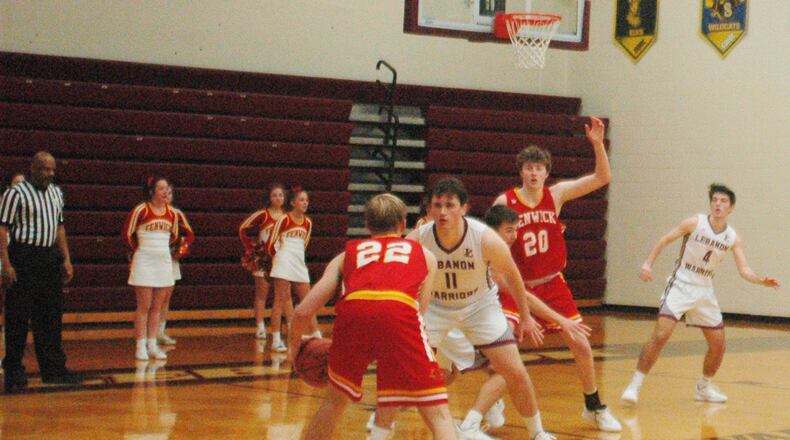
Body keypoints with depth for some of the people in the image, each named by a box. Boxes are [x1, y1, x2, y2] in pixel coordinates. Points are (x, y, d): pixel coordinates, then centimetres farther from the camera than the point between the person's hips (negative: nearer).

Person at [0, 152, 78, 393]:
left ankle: (53, 369, 16)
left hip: (49, 258, 7)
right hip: (23, 258, -7)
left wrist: (66, 260, 13)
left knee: (51, 317, 9)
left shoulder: (56, 192, 14)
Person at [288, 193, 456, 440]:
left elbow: (303, 312, 25)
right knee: (439, 417, 5)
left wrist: (295, 345, 45)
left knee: (335, 401, 28)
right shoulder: (424, 255, 33)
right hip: (399, 314, -2)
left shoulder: (346, 255, 32)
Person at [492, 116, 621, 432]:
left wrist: (597, 143, -18)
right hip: (518, 288, -2)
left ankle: (594, 408, 22)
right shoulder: (505, 202, -9)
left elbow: (602, 178, -5)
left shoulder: (556, 194, -2)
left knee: (581, 347, 2)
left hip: (553, 286, 2)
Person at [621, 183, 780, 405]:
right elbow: (664, 240, -5)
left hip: (704, 291, 5)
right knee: (660, 335, -20)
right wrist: (648, 263, -16)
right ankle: (635, 384, -11)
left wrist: (762, 280, -22)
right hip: (681, 285, -5)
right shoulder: (695, 223, -10)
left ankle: (704, 387, 30)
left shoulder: (733, 238, 1)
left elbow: (744, 270, -3)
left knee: (718, 345, 6)